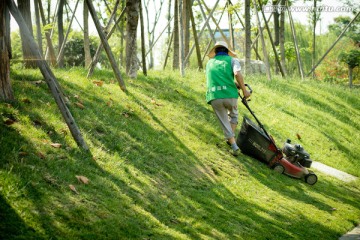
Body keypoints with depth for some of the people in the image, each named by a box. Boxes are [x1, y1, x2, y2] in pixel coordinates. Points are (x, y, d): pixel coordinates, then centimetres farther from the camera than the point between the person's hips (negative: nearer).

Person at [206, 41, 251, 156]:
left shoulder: (210, 63, 22)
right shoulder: (232, 60, 11)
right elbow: (237, 74, -9)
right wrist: (244, 90, -3)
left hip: (214, 97, 1)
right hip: (230, 95, -1)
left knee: (225, 123, 14)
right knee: (233, 114, 30)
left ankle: (234, 146, 5)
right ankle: (231, 137, 26)